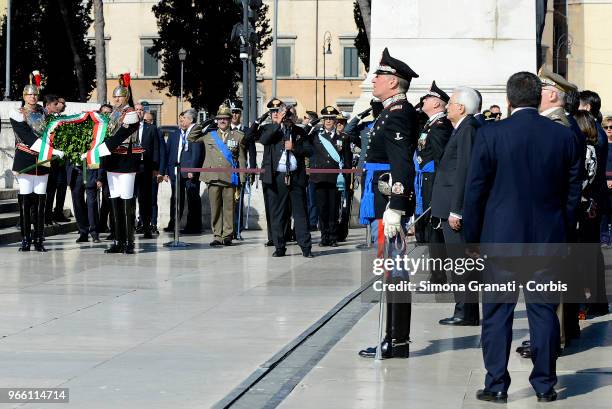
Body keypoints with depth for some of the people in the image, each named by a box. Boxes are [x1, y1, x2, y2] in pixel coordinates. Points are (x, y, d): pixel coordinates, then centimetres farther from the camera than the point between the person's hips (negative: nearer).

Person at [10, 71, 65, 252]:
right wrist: (52, 150, -21)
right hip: (25, 162, -4)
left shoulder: (43, 113, 13)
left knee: (40, 200, 2)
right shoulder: (17, 114, -4)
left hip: (42, 162, 4)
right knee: (25, 200, -4)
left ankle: (38, 240, 4)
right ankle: (26, 239, 0)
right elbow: (28, 138, -15)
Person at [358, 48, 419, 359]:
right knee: (392, 271, 13)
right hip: (388, 202, 10)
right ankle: (395, 337, 19)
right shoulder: (393, 112, 17)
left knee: (393, 272, -6)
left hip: (392, 204, -10)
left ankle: (397, 342, -2)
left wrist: (394, 209, -27)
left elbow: (402, 166, -23)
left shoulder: (398, 114, -15)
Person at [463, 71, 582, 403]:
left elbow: (475, 191, -4)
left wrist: (472, 238, 5)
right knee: (544, 311, 9)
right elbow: (573, 192, 6)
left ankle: (496, 385, 7)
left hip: (500, 239, -2)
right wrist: (563, 233, 15)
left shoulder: (490, 135, -8)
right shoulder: (564, 137, 1)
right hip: (548, 239, 2)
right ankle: (544, 385, 13)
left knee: (497, 314, 5)